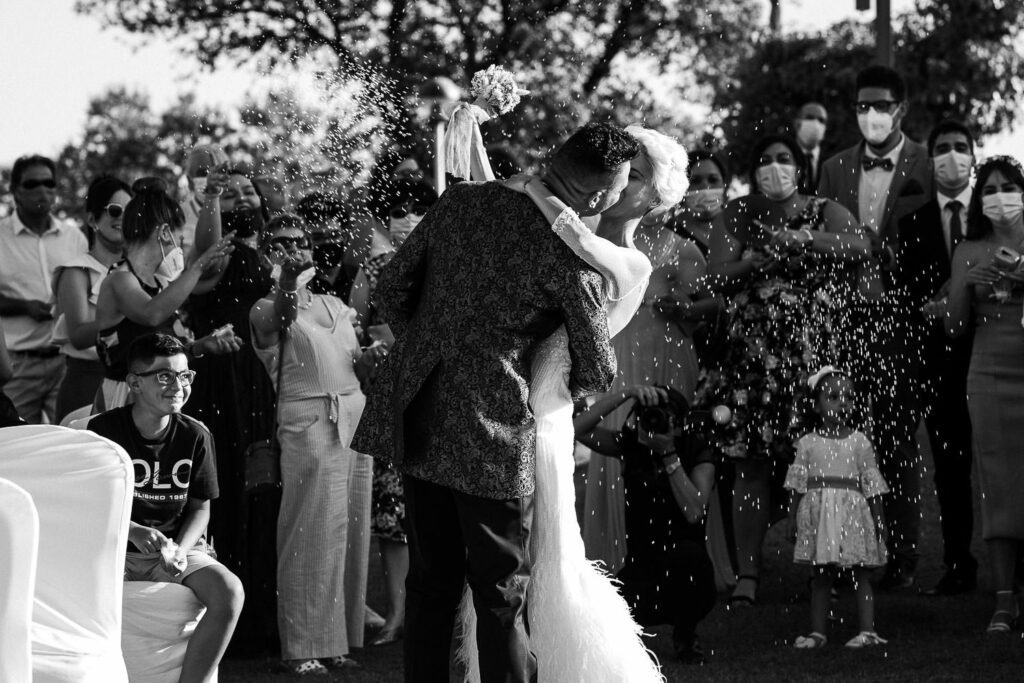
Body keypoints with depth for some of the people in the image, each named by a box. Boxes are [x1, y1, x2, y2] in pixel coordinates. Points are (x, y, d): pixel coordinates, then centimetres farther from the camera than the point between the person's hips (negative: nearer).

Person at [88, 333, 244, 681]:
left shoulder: (195, 436, 2)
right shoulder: (103, 429, -4)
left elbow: (200, 507, 8)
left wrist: (181, 548, -13)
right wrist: (134, 532, -21)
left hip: (178, 545, 2)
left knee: (230, 592, -27)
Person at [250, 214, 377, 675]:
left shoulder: (334, 306, 21)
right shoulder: (267, 307, 3)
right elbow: (276, 322, -20)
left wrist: (378, 353, 1)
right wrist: (289, 283, -35)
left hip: (355, 419, 6)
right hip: (307, 420, -6)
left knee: (350, 533, 3)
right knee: (311, 534, -9)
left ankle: (337, 640, 8)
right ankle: (302, 648, -7)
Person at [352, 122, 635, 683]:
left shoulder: (463, 200, 4)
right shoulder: (569, 256, -10)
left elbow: (392, 287, 9)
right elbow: (597, 372, -1)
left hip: (417, 419, 6)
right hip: (492, 429, -6)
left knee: (431, 580, 17)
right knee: (500, 594, 3)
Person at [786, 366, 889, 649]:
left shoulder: (860, 442, 3)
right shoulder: (807, 443, 5)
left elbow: (871, 483, 3)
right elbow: (798, 484, 7)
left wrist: (878, 518, 1)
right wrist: (793, 515, 2)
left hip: (852, 512, -1)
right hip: (817, 512, 1)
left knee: (861, 574, 0)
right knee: (820, 576, 6)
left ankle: (867, 630, 1)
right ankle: (817, 631, 11)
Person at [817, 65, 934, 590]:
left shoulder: (927, 168, 0)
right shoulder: (835, 170, 12)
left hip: (903, 322, -3)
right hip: (849, 322, 3)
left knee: (899, 440, 0)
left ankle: (902, 557, 5)